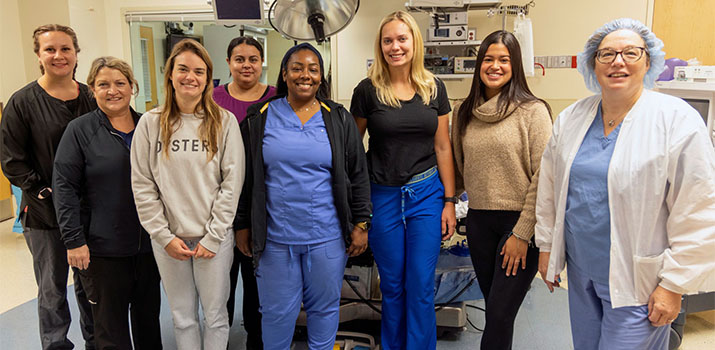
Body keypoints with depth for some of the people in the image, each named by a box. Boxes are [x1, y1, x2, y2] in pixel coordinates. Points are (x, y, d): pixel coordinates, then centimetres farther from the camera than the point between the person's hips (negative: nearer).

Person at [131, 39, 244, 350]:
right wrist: (164, 236, -6)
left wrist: (213, 236, -10)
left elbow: (232, 182, -7)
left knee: (215, 315, 12)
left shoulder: (224, 122, -4)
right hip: (168, 240, 2)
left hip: (214, 238, -1)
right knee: (182, 316, 16)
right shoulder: (150, 123, 0)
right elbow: (142, 185, 0)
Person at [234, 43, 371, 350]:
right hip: (275, 237, 0)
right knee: (277, 312, 10)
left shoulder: (338, 119, 4)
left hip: (327, 236, 1)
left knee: (324, 307, 14)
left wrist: (360, 224, 1)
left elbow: (358, 175, 5)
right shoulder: (260, 118, 3)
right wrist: (242, 225, 5)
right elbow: (246, 177, 6)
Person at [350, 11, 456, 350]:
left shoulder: (434, 88, 2)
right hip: (383, 195, -1)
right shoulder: (368, 90, -4)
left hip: (426, 193, 1)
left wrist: (449, 201, 2)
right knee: (392, 286, 12)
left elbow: (442, 147, 5)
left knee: (421, 287, 6)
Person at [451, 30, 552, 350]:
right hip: (478, 220, 5)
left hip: (520, 222, -5)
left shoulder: (532, 110, -8)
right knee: (493, 307, 15)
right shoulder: (464, 113, 7)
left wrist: (522, 233, -14)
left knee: (500, 315, -3)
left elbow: (543, 176, -12)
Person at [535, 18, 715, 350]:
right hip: (580, 270, 5)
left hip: (637, 282, -5)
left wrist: (673, 285, -12)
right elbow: (549, 188, 10)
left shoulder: (677, 120, -12)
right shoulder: (571, 118, 3)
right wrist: (546, 246, 11)